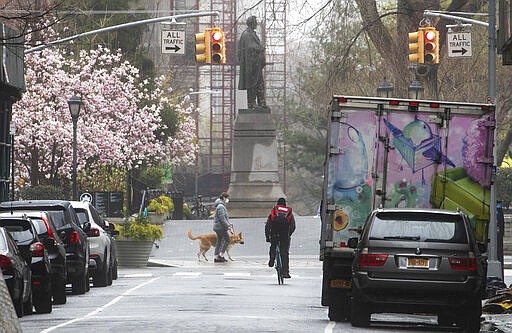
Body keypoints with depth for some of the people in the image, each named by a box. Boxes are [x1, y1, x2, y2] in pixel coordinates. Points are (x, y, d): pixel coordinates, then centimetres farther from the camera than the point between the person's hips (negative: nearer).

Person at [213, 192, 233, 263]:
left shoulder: (222, 206, 18)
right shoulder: (221, 206, -15)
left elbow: (225, 218, 23)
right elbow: (222, 218, -21)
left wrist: (229, 225, 17)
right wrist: (228, 226, -19)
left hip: (218, 227, 10)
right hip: (220, 227, -10)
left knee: (219, 241, 10)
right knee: (227, 240, -6)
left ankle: (216, 257, 10)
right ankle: (221, 255, -7)